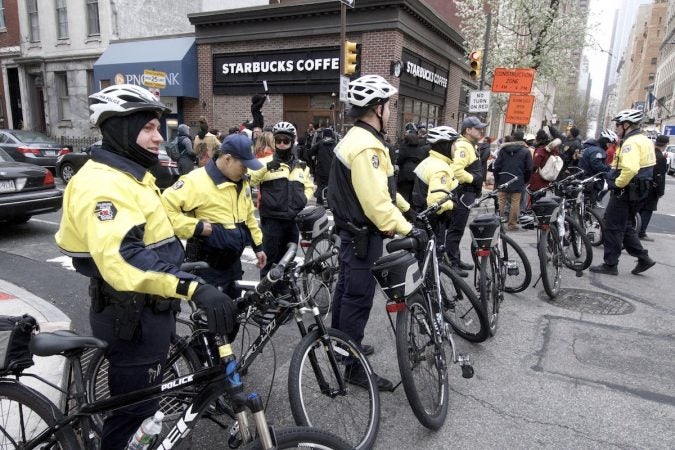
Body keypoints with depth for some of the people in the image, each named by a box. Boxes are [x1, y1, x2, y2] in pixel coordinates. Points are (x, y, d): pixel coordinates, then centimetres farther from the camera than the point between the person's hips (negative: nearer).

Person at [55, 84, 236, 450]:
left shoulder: (130, 176, 11)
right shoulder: (103, 183, -24)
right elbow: (122, 258, -40)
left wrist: (186, 277, 24)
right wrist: (193, 288, -49)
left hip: (148, 311, 10)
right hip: (131, 318, -10)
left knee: (141, 400, 26)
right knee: (135, 409, 7)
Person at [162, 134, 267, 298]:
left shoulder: (241, 182, 7)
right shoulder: (196, 181, -20)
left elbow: (248, 215, 18)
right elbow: (164, 207, -24)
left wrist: (258, 246, 18)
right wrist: (197, 227, -26)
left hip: (234, 263, 8)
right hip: (209, 267, -8)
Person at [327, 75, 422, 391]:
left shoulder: (357, 138, 11)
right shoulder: (366, 146, -24)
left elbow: (381, 187, 17)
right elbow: (376, 203, -29)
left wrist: (407, 208, 18)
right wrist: (407, 230, -25)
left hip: (351, 230, 11)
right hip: (363, 235, -11)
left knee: (347, 290, 21)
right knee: (359, 299, 0)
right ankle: (354, 367, 14)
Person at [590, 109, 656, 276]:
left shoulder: (631, 142, -18)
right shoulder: (644, 140, 15)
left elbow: (630, 169, -33)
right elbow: (642, 167, 19)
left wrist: (617, 184, -19)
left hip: (625, 191, -10)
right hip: (637, 191, 10)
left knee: (613, 227, -2)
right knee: (626, 226, 19)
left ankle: (610, 265, 5)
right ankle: (643, 258, 19)